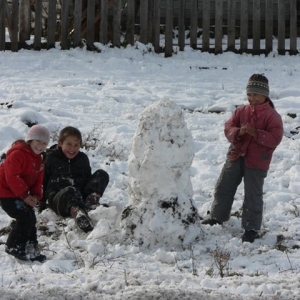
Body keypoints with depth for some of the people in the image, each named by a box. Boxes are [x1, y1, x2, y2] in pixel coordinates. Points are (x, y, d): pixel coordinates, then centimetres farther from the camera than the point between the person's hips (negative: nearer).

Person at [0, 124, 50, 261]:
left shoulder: (39, 159, 9)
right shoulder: (17, 154, -21)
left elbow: (38, 180, 11)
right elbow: (12, 177, -26)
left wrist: (36, 196, -8)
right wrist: (25, 195, -23)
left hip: (21, 193, 10)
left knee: (31, 219, 9)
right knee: (24, 218, -16)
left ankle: (31, 250, 19)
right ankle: (14, 248, -3)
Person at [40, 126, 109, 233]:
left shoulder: (83, 158, 17)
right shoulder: (50, 158, 4)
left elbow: (88, 179, 25)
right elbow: (41, 182, 5)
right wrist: (42, 206, 2)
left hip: (80, 197, 5)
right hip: (58, 199, -5)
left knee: (102, 174, -7)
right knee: (70, 191, -42)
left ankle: (92, 199, -34)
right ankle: (78, 213, -75)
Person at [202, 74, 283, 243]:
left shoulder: (272, 116, -8)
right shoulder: (241, 111, 6)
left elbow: (275, 138, -17)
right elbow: (229, 128, 0)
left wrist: (256, 133, -29)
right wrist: (238, 132, -22)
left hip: (257, 162, -5)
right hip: (236, 156, 5)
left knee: (253, 195, -1)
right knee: (223, 187, 14)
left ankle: (252, 228, 9)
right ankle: (218, 216, 33)